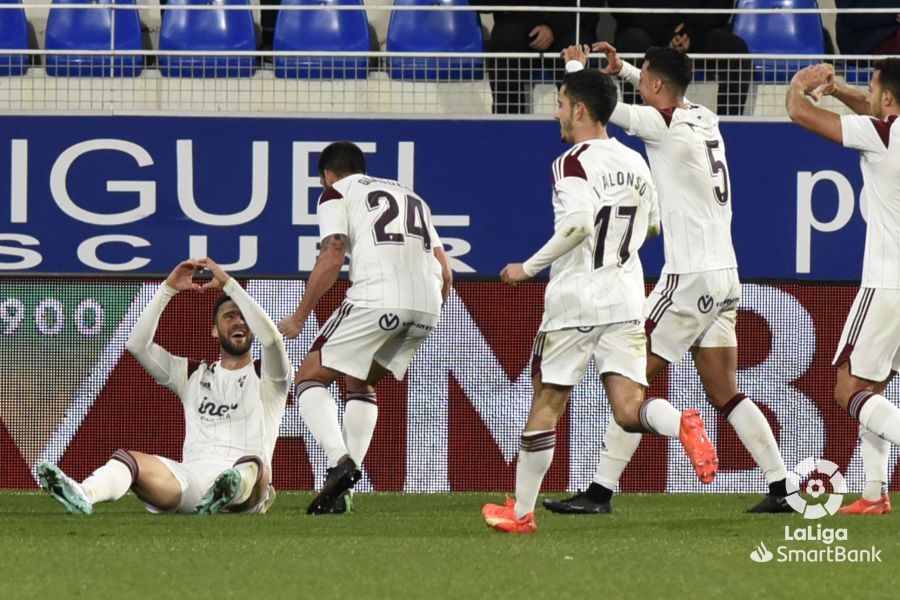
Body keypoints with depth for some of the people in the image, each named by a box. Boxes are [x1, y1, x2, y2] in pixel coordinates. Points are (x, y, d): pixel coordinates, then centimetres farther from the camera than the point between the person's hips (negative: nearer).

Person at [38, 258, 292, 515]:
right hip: (190, 479, 2)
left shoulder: (266, 377, 17)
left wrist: (228, 284, -4)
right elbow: (138, 344, 16)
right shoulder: (194, 375, 27)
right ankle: (82, 495, -58)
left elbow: (271, 337, -6)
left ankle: (225, 495, -74)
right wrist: (168, 288, 8)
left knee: (252, 466, -39)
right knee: (131, 460, -26)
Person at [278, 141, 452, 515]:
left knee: (310, 378, 5)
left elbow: (333, 257, -2)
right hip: (427, 303, 6)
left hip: (376, 298, -6)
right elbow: (444, 272, 25)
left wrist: (299, 317, 5)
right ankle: (344, 488, 15)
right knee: (361, 384, 25)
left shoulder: (336, 194, 14)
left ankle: (340, 461, -20)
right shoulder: (411, 196, 32)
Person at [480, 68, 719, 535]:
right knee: (629, 410, -2)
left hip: (575, 298, -5)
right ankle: (684, 424, -34)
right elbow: (652, 225, 22)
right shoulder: (635, 163, 11)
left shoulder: (573, 163, -9)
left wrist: (528, 267, -14)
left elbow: (579, 221, -23)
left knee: (545, 405, 7)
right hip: (625, 299, 5)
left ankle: (521, 512, 15)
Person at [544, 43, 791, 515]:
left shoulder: (662, 124, -12)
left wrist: (576, 64, 11)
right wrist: (621, 68, 32)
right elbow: (670, 99, 36)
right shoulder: (704, 120, 11)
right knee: (725, 393, 10)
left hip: (690, 277, -8)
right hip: (724, 276, 8)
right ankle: (782, 489, 4)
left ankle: (599, 493, -5)